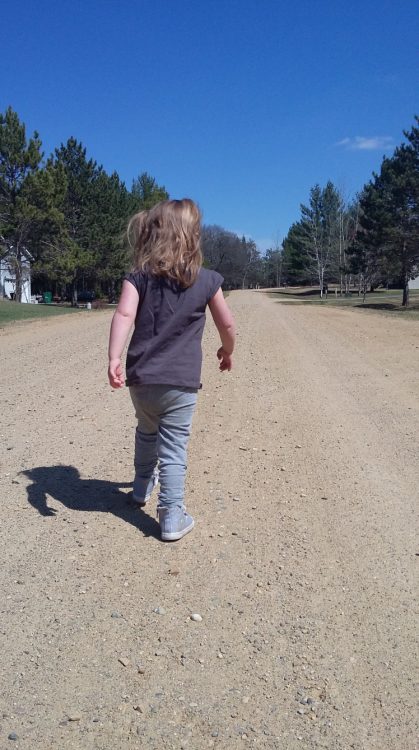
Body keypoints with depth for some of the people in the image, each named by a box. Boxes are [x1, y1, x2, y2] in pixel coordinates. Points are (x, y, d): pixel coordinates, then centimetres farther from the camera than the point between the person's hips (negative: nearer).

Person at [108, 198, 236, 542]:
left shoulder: (139, 277, 0)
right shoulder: (206, 280, 0)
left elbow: (124, 314, -17)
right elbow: (228, 325, 5)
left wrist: (114, 359, -24)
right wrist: (227, 351, 24)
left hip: (142, 378, 3)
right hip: (181, 382, -2)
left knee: (147, 433, 26)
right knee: (173, 449, 3)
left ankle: (143, 486, 48)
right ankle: (172, 518, 5)